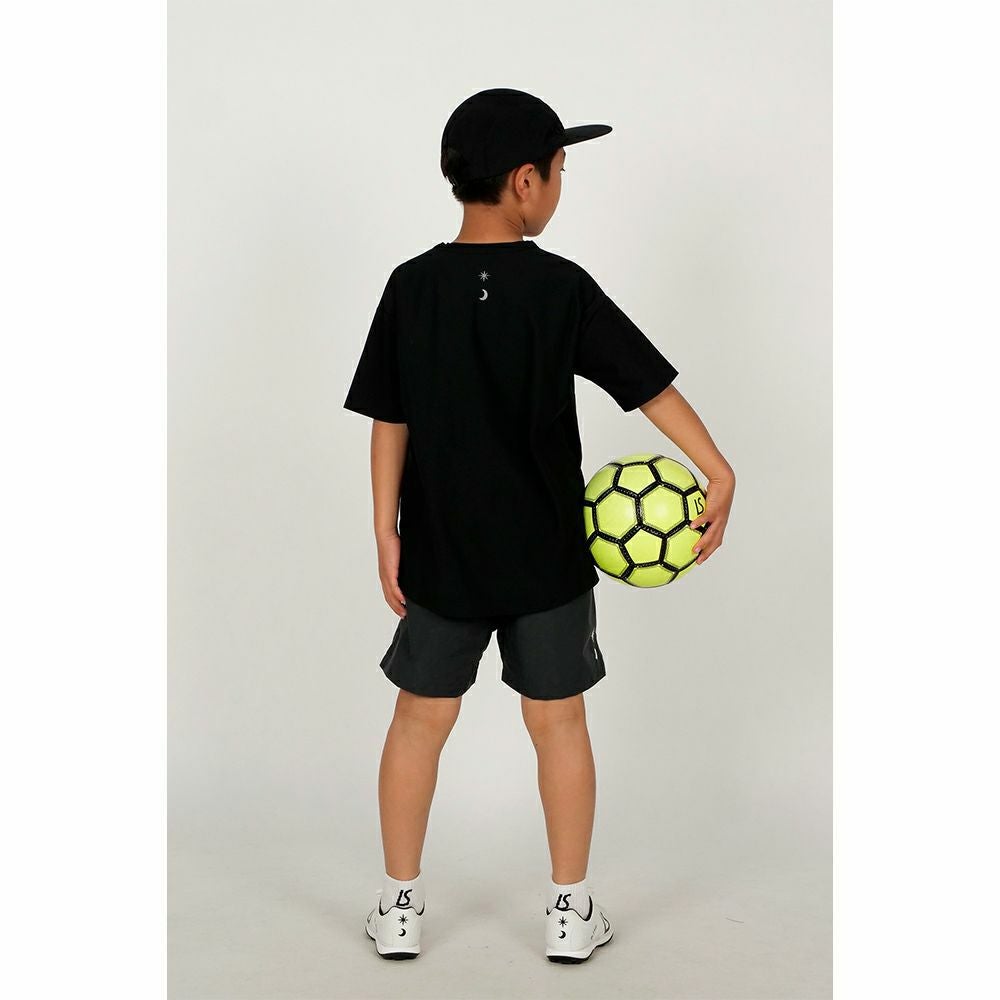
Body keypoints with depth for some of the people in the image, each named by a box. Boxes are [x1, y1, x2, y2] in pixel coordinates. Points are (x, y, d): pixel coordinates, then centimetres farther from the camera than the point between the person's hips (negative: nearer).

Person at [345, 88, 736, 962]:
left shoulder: (412, 286, -4)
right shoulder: (561, 287, -11)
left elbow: (389, 420, -2)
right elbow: (651, 384, -12)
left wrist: (386, 532, 3)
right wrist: (718, 472, -5)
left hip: (441, 556, 2)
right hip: (547, 558, -2)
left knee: (420, 721, 15)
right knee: (559, 724, 12)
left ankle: (401, 907, 23)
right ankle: (572, 911, 22)